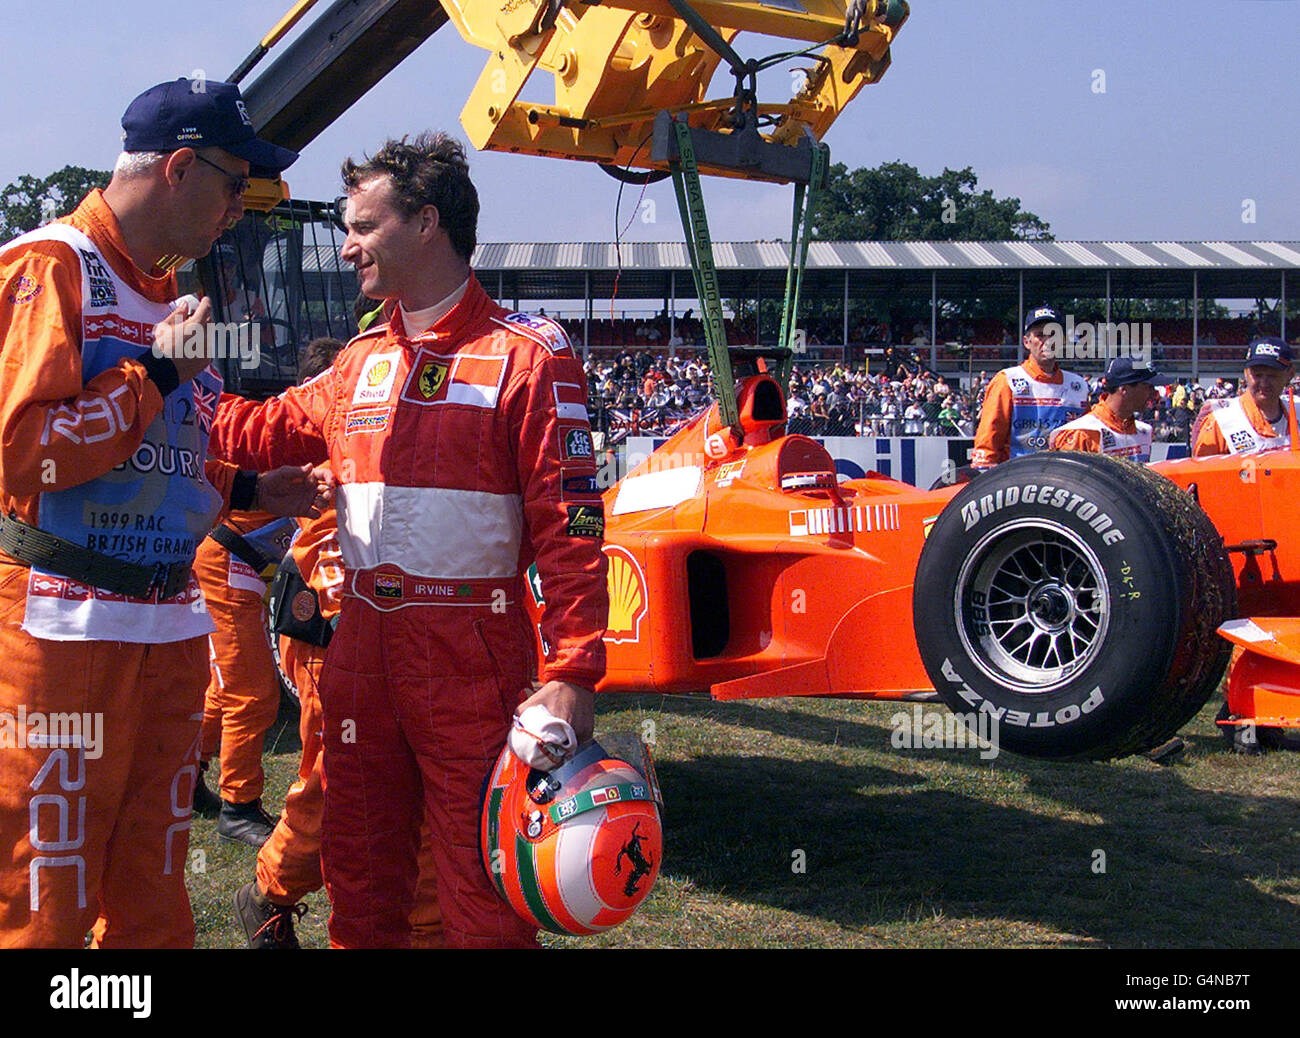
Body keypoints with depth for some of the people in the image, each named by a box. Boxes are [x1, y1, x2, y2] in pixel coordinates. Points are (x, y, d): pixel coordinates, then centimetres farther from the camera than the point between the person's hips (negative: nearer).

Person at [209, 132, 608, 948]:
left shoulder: (527, 355, -8)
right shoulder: (362, 362, 13)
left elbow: (571, 528, -13)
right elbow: (268, 429, 27)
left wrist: (571, 672, -21)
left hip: (473, 665, -6)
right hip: (363, 658, 7)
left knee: (483, 898, -1)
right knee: (360, 879, 16)